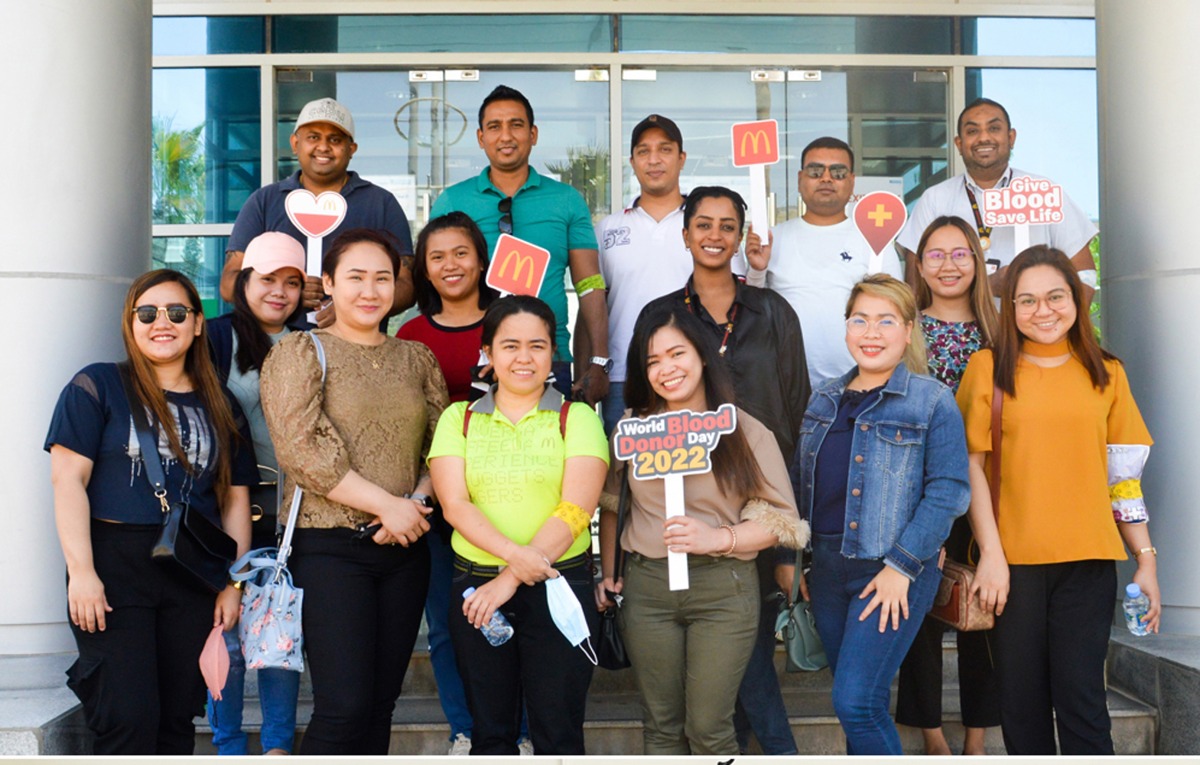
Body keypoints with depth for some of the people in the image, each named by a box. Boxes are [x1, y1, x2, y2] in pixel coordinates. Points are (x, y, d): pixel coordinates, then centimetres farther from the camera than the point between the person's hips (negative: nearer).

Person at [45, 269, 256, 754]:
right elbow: (68, 478, -5)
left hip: (194, 577, 4)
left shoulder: (220, 409, 13)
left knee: (177, 720, 7)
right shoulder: (98, 387, 2)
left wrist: (233, 585, 6)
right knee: (129, 720, -9)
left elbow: (235, 500, 13)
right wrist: (81, 572, -13)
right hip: (113, 566, -4)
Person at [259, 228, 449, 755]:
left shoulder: (417, 359, 13)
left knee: (380, 705, 8)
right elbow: (302, 450, -12)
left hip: (404, 550, 5)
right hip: (329, 547, -5)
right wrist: (388, 505, -14)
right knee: (344, 706, -11)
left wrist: (418, 503, -9)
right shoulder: (301, 354, -1)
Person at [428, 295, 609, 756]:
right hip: (476, 588, 2)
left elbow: (575, 510, -9)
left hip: (558, 586, -2)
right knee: (490, 730, 11)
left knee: (558, 733, 1)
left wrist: (511, 579, -16)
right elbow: (455, 504, -4)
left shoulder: (577, 419, 2)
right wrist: (513, 553, -21)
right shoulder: (459, 419, 8)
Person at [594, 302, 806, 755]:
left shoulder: (746, 432, -2)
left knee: (708, 729, 1)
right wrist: (608, 575, 10)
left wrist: (718, 539, -18)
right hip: (645, 586, 3)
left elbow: (782, 519, -4)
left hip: (723, 587, -2)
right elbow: (609, 505, 16)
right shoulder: (632, 428, 6)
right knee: (661, 726, 12)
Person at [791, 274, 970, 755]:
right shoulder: (824, 401, 12)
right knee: (862, 704, 12)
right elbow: (799, 482, 17)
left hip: (894, 572, -6)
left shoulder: (933, 401, -5)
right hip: (828, 569, 6)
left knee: (856, 702, -13)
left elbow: (949, 490, -11)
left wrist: (901, 566, -16)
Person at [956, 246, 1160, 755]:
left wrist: (1146, 559, 6)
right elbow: (973, 465, -1)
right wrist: (991, 553, -8)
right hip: (1012, 560, -1)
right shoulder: (989, 367, 3)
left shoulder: (1106, 373, 10)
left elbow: (1124, 477, 11)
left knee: (1081, 698, -3)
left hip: (1088, 559, 1)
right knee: (1022, 701, 6)